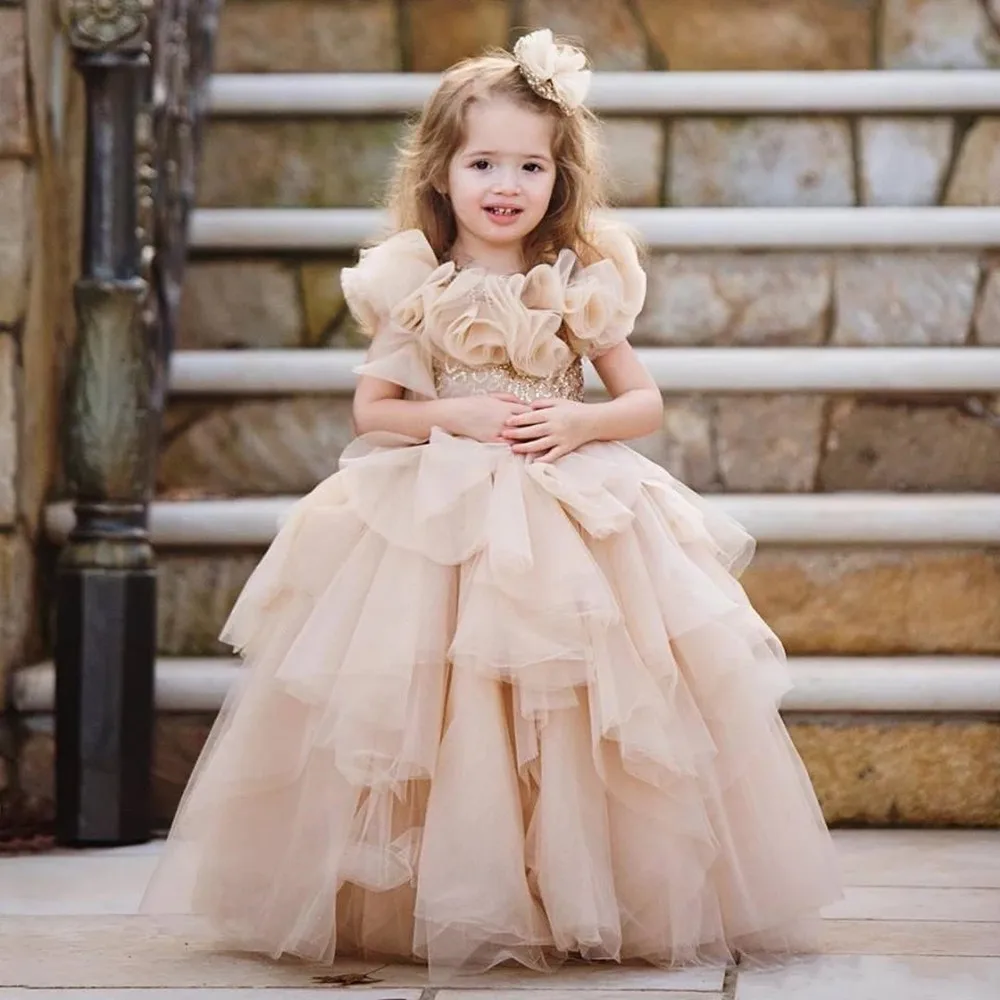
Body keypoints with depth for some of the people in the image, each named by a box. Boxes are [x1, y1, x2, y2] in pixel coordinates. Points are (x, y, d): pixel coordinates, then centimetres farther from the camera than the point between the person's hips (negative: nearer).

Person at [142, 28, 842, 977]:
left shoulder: (582, 287, 4)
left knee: (571, 722, -5)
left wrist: (582, 421, -11)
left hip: (574, 517, 1)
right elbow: (371, 407, 4)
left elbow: (645, 401, 8)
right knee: (447, 714, -8)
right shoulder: (413, 287, 2)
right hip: (435, 520, -1)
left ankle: (589, 899, 7)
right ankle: (441, 901, 3)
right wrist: (457, 415, -12)